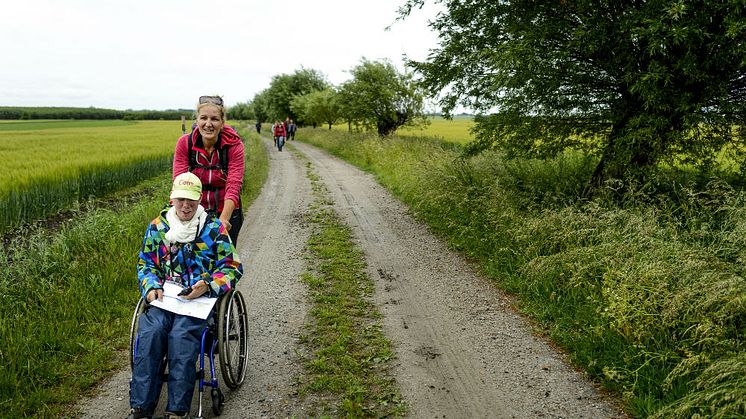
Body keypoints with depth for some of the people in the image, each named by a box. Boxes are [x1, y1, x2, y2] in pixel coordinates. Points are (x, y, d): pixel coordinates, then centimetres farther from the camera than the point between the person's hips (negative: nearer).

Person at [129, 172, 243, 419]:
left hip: (200, 298, -3)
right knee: (150, 333, -26)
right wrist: (151, 287, -1)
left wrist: (208, 285, -12)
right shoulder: (157, 226, 12)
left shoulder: (214, 228, 4)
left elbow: (232, 267, 5)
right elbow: (145, 264, 19)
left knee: (182, 336, -30)